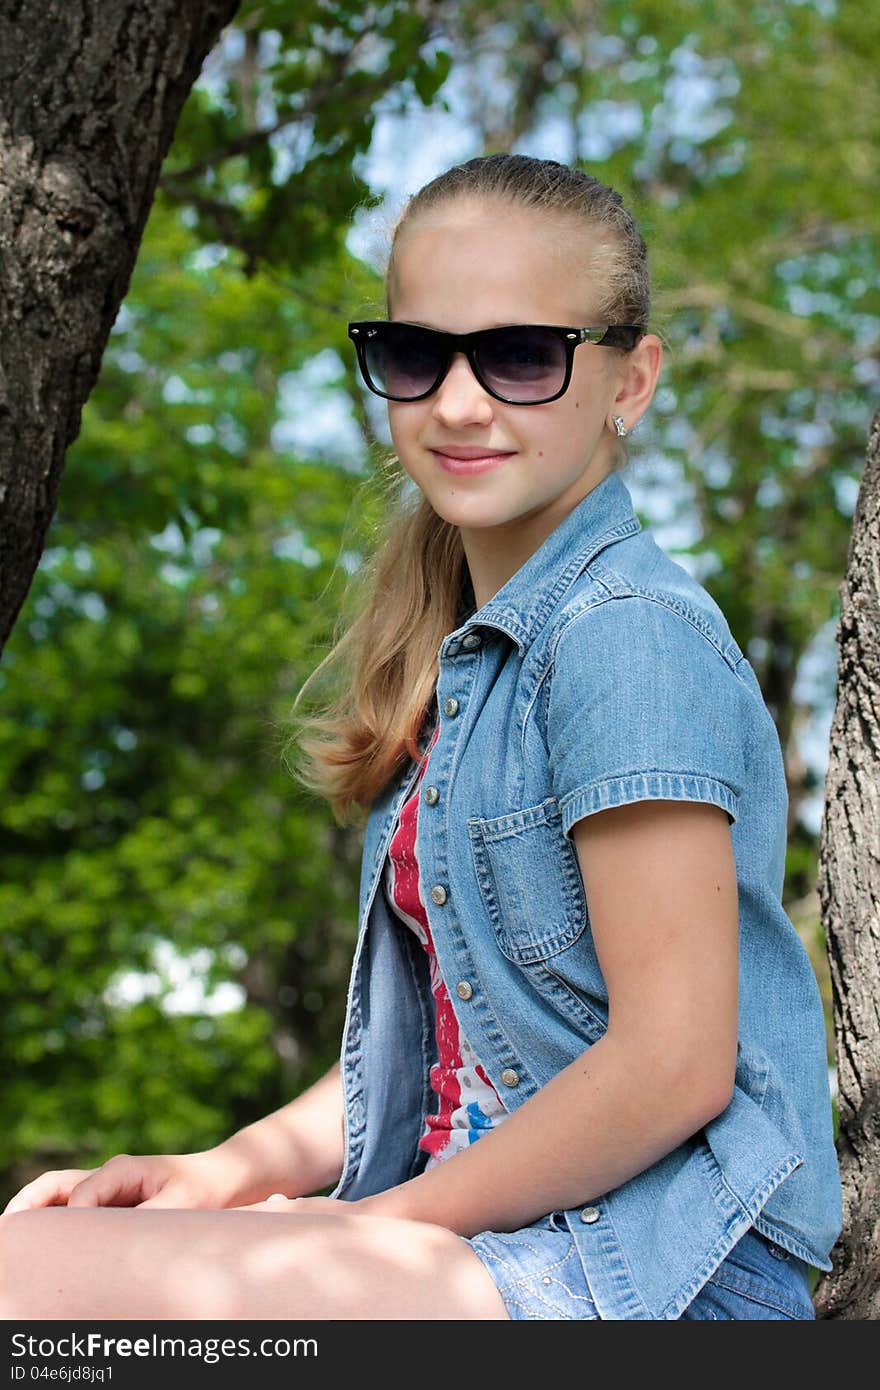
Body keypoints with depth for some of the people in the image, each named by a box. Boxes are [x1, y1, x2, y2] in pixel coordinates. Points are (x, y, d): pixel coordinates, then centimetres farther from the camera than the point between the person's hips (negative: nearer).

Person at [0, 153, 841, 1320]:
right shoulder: (470, 656, 15)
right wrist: (227, 1173, 5)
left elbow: (673, 1064, -18)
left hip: (655, 1267, -9)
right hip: (488, 1240, 9)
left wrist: (377, 1223, -11)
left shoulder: (629, 634, -14)